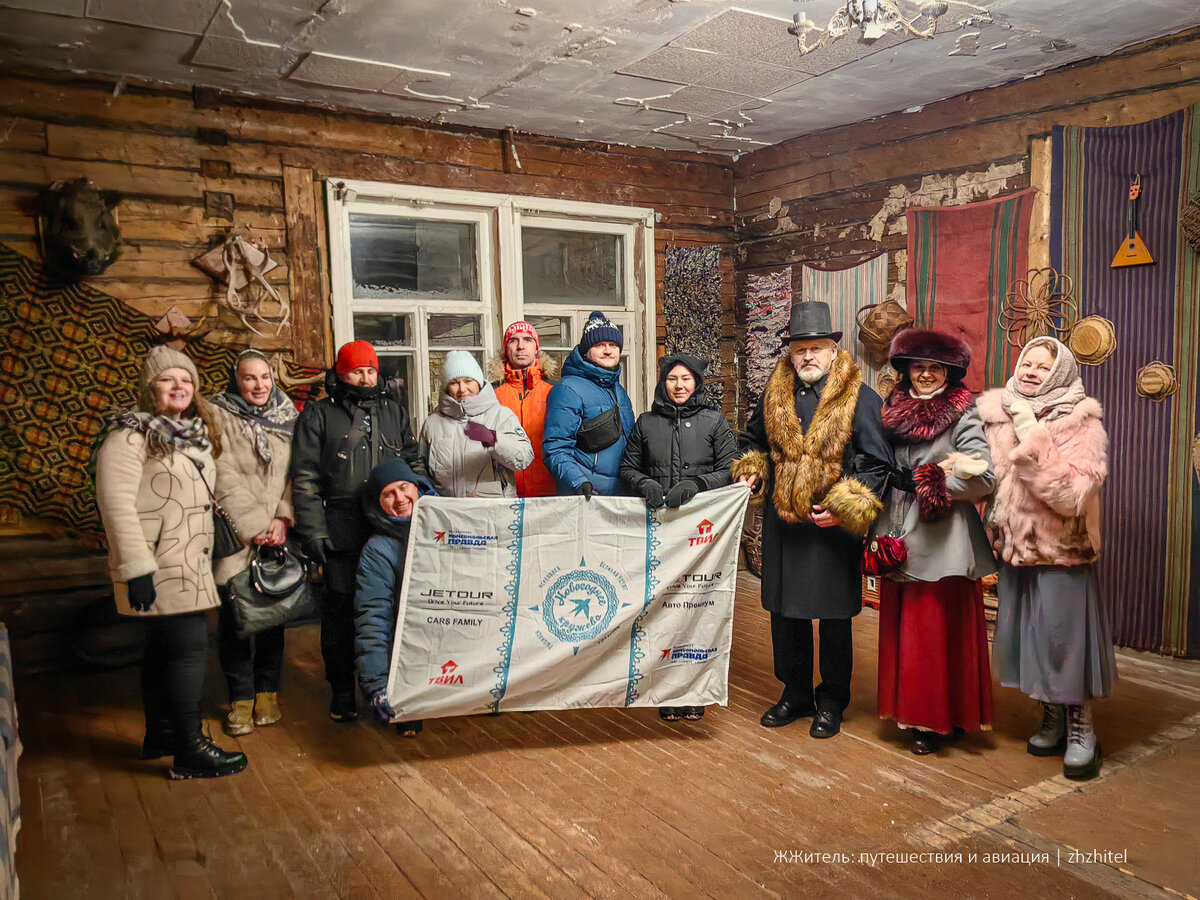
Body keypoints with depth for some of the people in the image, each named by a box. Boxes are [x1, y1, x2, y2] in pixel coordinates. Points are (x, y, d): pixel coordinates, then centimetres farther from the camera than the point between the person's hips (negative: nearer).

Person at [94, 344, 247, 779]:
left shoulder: (194, 434, 14)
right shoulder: (131, 434, -12)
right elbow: (116, 502, -19)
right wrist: (137, 567, -24)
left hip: (188, 564, 9)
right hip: (157, 567, -9)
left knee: (164, 648, 17)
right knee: (190, 645, -9)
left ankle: (160, 735, 29)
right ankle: (189, 751, -1)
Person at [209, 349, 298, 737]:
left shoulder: (287, 416, 9)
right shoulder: (219, 416, -1)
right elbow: (225, 479, -8)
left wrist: (282, 519, -7)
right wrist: (255, 527, -12)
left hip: (277, 532, 3)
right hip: (235, 532, -2)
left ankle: (267, 691, 20)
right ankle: (240, 698, 13)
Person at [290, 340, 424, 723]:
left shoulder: (394, 411, 15)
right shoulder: (319, 415, 5)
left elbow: (414, 464, 19)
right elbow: (305, 478, 1)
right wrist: (313, 531, -7)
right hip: (342, 534, -2)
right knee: (341, 610, 3)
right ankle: (342, 690, 20)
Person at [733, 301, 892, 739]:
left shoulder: (859, 398, -6)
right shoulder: (774, 394, 8)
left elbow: (877, 462, -6)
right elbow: (753, 438, 23)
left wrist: (847, 508, -16)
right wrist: (750, 468, 3)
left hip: (835, 527, -4)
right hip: (782, 522, 5)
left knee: (834, 618, 8)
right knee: (786, 612, 14)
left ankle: (832, 702, 25)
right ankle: (796, 693, 32)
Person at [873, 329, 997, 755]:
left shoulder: (964, 417, -6)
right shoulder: (893, 412, 10)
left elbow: (983, 478, -14)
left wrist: (930, 481, -10)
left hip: (942, 541, -5)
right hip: (899, 539, 6)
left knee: (939, 631, 0)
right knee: (900, 629, 10)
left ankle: (936, 721, 14)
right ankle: (908, 712, 23)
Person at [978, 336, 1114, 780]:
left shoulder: (1080, 423, -9)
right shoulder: (997, 415, 4)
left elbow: (1073, 493, -21)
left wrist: (1033, 440, -25)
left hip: (1062, 548, -5)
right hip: (1015, 547, 5)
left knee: (1065, 634, -1)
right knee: (1028, 634, 11)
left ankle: (1081, 729, 15)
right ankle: (1052, 719, 28)